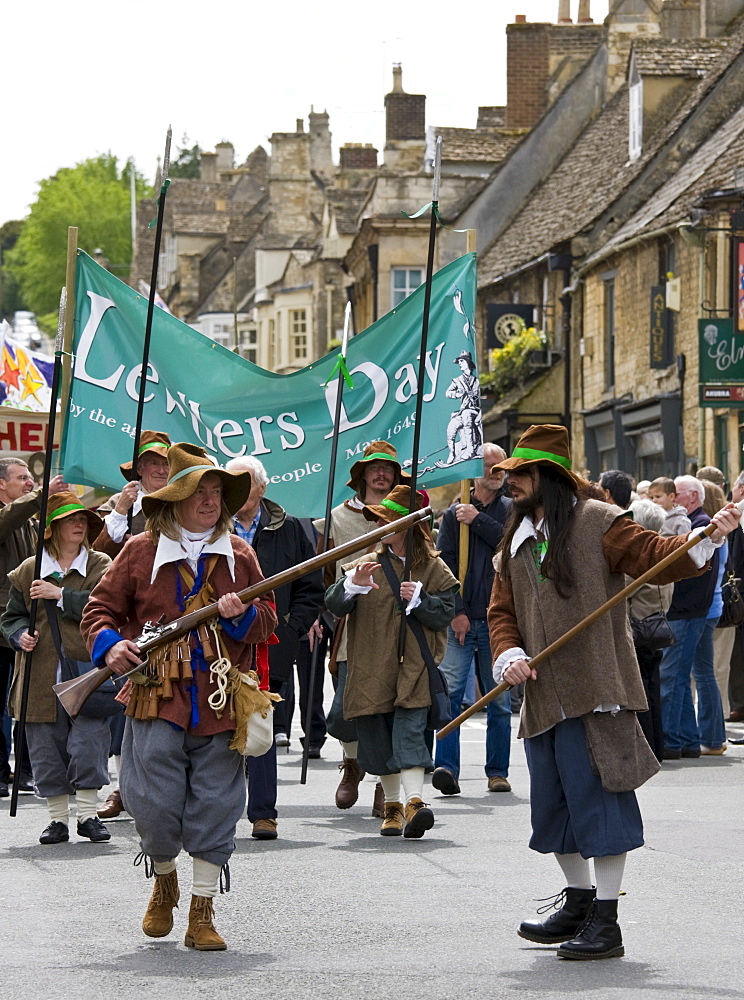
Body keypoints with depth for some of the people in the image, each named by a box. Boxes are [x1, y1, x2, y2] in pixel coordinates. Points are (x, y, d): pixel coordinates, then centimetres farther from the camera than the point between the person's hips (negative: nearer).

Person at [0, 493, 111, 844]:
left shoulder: (100, 566, 4)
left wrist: (61, 595, -15)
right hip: (42, 678, 2)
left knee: (88, 746, -6)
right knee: (47, 751, 5)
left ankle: (88, 814, 6)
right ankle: (58, 818, 14)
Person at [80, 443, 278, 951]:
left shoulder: (238, 554, 11)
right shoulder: (141, 551, 4)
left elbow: (267, 619, 13)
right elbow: (101, 608, 8)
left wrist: (243, 616, -9)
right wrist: (109, 643, -12)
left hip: (221, 700, 2)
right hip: (158, 698, -2)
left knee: (215, 808, 0)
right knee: (154, 804, -5)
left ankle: (202, 914, 11)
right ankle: (165, 882, 25)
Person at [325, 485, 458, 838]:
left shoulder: (432, 569, 8)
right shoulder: (367, 564, 13)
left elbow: (444, 614, 1)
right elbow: (334, 603, -1)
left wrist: (419, 599, -17)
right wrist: (353, 584, -22)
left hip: (413, 669, -3)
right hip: (370, 670, 3)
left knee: (409, 731, -19)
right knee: (377, 737, 6)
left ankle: (414, 802, -30)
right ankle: (393, 805, 19)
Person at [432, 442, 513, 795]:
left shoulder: (512, 510, 9)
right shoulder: (454, 514, 10)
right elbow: (444, 565, 3)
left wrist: (477, 520, -9)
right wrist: (456, 611, -6)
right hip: (460, 620, 0)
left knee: (499, 700, 4)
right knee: (450, 691, -13)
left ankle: (497, 772, 11)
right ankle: (446, 767, -17)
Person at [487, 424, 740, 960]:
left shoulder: (598, 522, -3)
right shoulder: (516, 541, 17)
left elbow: (654, 556, -11)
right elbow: (502, 611, 16)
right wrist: (508, 655, -3)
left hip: (595, 693, -7)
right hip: (544, 696, 7)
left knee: (597, 797, -8)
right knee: (551, 801, 13)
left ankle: (606, 921, -3)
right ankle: (579, 903, 30)